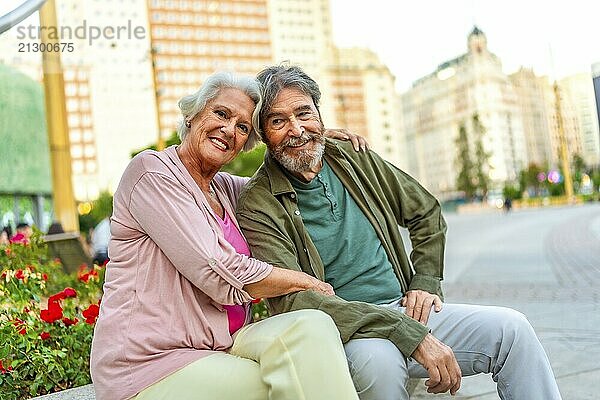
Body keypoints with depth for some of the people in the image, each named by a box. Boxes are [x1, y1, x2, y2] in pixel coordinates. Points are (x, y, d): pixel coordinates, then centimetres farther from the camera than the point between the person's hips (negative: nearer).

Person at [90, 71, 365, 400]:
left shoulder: (223, 188, 14)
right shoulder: (152, 170, -9)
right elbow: (221, 276, -18)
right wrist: (305, 281, -6)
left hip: (220, 347, 7)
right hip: (150, 366, -6)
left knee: (310, 326, -21)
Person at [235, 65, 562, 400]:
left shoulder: (355, 158, 8)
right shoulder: (258, 207, -10)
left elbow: (427, 212, 20)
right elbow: (294, 300, -22)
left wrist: (427, 282, 5)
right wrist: (410, 334, -28)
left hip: (405, 309, 5)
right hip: (344, 331, -5)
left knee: (511, 328, -11)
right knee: (378, 357, -37)